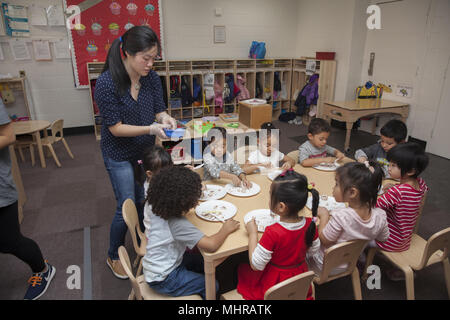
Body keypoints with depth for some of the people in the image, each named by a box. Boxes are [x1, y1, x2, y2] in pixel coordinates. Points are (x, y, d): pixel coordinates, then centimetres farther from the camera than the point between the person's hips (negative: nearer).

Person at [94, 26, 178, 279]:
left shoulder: (152, 78, -8)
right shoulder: (107, 82, -23)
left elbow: (159, 109, 1)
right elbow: (115, 128, -21)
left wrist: (165, 118, -22)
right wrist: (151, 129, -32)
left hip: (145, 150, 5)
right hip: (119, 154, -5)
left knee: (143, 200, 17)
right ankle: (114, 256, 28)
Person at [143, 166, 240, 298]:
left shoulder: (154, 206, -11)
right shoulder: (178, 224, -34)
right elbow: (211, 245, -41)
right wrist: (226, 229, -21)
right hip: (163, 279, -8)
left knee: (203, 262, 23)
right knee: (212, 286, 4)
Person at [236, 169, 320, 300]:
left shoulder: (273, 233, -35)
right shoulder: (310, 224, -19)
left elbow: (256, 265, -24)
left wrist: (253, 233, -18)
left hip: (273, 286, -5)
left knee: (242, 268, 20)